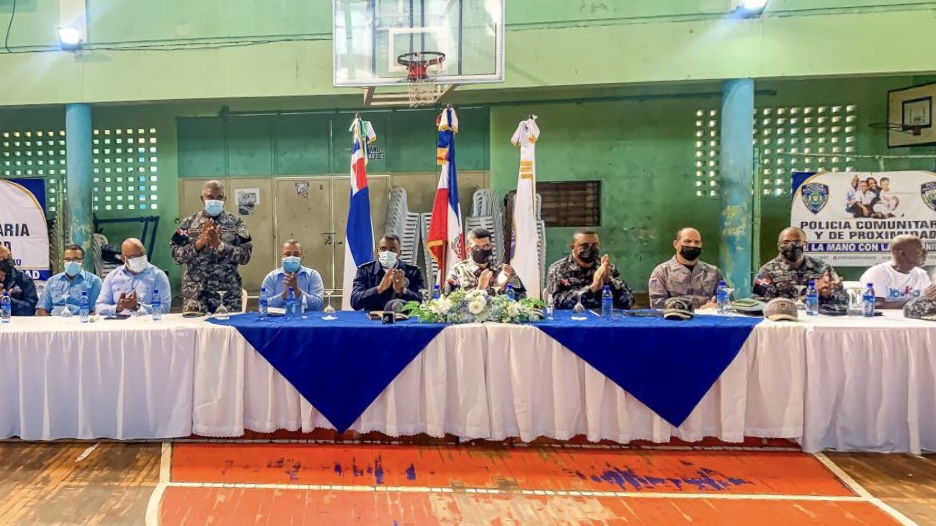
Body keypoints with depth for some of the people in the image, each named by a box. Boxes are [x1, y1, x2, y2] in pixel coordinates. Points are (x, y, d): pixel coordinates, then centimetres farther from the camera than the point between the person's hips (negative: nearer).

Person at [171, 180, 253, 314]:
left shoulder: (236, 222, 2)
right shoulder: (189, 222, 5)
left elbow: (245, 256, -6)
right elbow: (176, 255, -1)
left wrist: (220, 244, -16)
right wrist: (199, 242, -14)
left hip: (228, 292, 0)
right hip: (195, 293, 1)